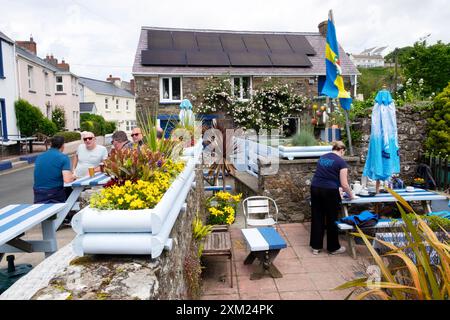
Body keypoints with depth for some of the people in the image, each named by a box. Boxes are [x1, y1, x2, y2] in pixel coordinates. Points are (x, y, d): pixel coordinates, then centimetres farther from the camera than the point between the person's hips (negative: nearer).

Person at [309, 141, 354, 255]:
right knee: (332, 219, 9)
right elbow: (344, 184, -7)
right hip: (330, 191, -5)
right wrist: (350, 194, 11)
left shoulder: (322, 157, 14)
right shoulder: (341, 162, -4)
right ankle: (333, 248, 23)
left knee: (317, 218, 11)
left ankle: (316, 247, 19)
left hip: (315, 188, 5)